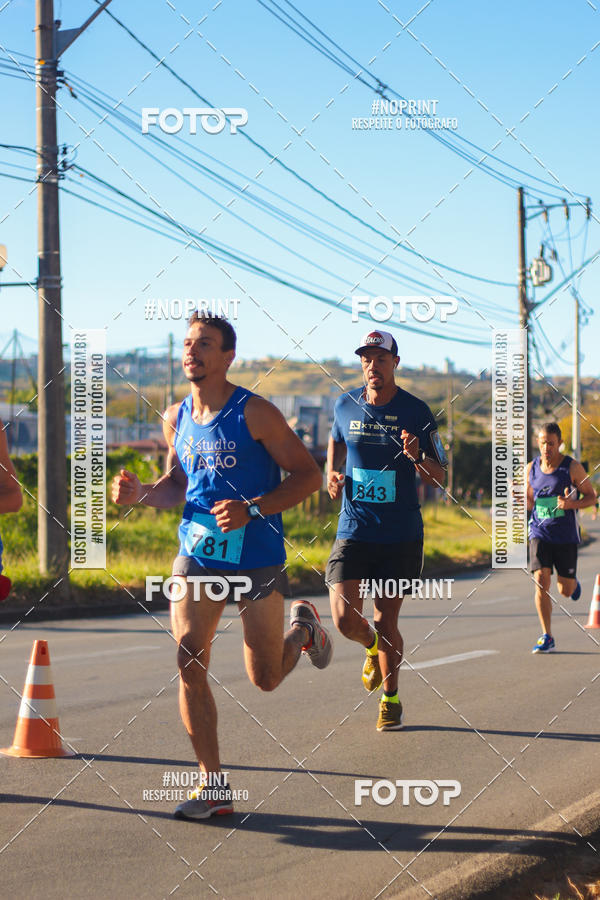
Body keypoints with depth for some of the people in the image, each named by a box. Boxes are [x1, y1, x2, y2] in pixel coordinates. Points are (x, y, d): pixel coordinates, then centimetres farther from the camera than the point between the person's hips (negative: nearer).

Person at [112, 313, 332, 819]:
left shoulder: (254, 413, -12)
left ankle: (303, 627, 41)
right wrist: (139, 493, -3)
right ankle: (213, 787, -2)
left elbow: (307, 474, -11)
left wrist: (251, 510, -24)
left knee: (265, 680, 6)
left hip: (256, 559, -4)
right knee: (189, 663, -11)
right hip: (196, 555, 4)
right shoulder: (176, 419, 4)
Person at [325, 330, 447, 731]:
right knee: (345, 618, -11)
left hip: (401, 535, -2)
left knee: (386, 620, 3)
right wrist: (332, 473, 3)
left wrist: (418, 457, -22)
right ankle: (373, 647, 25)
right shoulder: (345, 406, 3)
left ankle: (391, 698, 26)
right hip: (354, 529, 2)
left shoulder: (416, 412, -4)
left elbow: (439, 478, -1)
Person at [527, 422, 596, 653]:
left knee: (565, 590, 4)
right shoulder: (532, 468, 4)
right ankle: (547, 637, -5)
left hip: (565, 535, -2)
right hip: (540, 533, 2)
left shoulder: (572, 468, -6)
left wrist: (572, 504, -19)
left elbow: (592, 496, 0)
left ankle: (573, 582, 44)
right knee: (541, 582, -13)